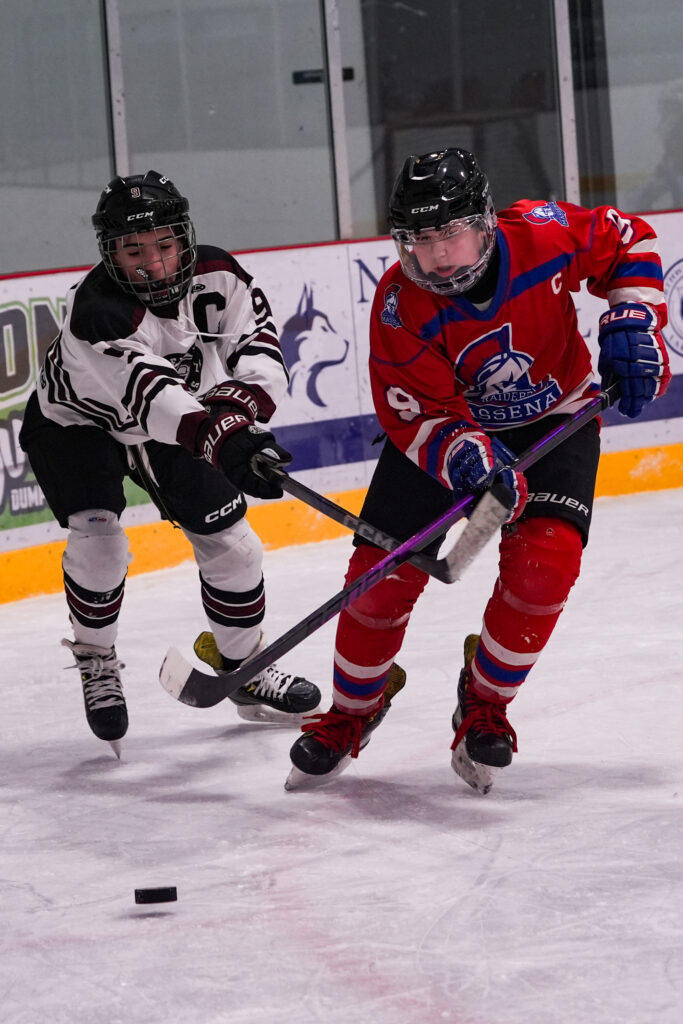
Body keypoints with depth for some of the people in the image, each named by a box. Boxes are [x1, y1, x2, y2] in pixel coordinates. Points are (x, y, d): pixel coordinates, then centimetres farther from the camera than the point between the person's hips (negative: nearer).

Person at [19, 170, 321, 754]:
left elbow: (261, 354, -24)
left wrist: (234, 408, -46)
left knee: (230, 540, 1)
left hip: (173, 426, 5)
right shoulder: (97, 310, -39)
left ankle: (242, 667, 20)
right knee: (98, 541, -23)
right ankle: (96, 662, 2)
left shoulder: (217, 278, -21)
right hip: (76, 423, -5)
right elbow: (148, 394, -51)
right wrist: (222, 441, -66)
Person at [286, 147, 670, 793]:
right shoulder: (399, 308, -26)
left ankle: (484, 703, 2)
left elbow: (627, 243, -4)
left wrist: (632, 323, -15)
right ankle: (350, 712, 21)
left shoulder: (545, 235, -25)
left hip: (554, 419, 0)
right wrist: (469, 460, -44)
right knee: (383, 572, -7)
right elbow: (420, 418, -25)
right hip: (442, 423, 0)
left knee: (543, 561, -22)